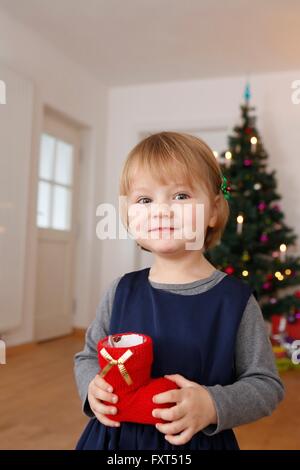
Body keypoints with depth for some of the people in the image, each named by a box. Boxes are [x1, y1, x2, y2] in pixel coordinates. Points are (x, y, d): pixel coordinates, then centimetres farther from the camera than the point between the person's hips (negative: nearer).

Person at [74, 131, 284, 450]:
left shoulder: (236, 299, -15)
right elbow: (88, 356, 5)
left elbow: (266, 384, -9)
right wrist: (92, 387, -15)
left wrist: (213, 406, -24)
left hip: (198, 441, -2)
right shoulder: (121, 292, -9)